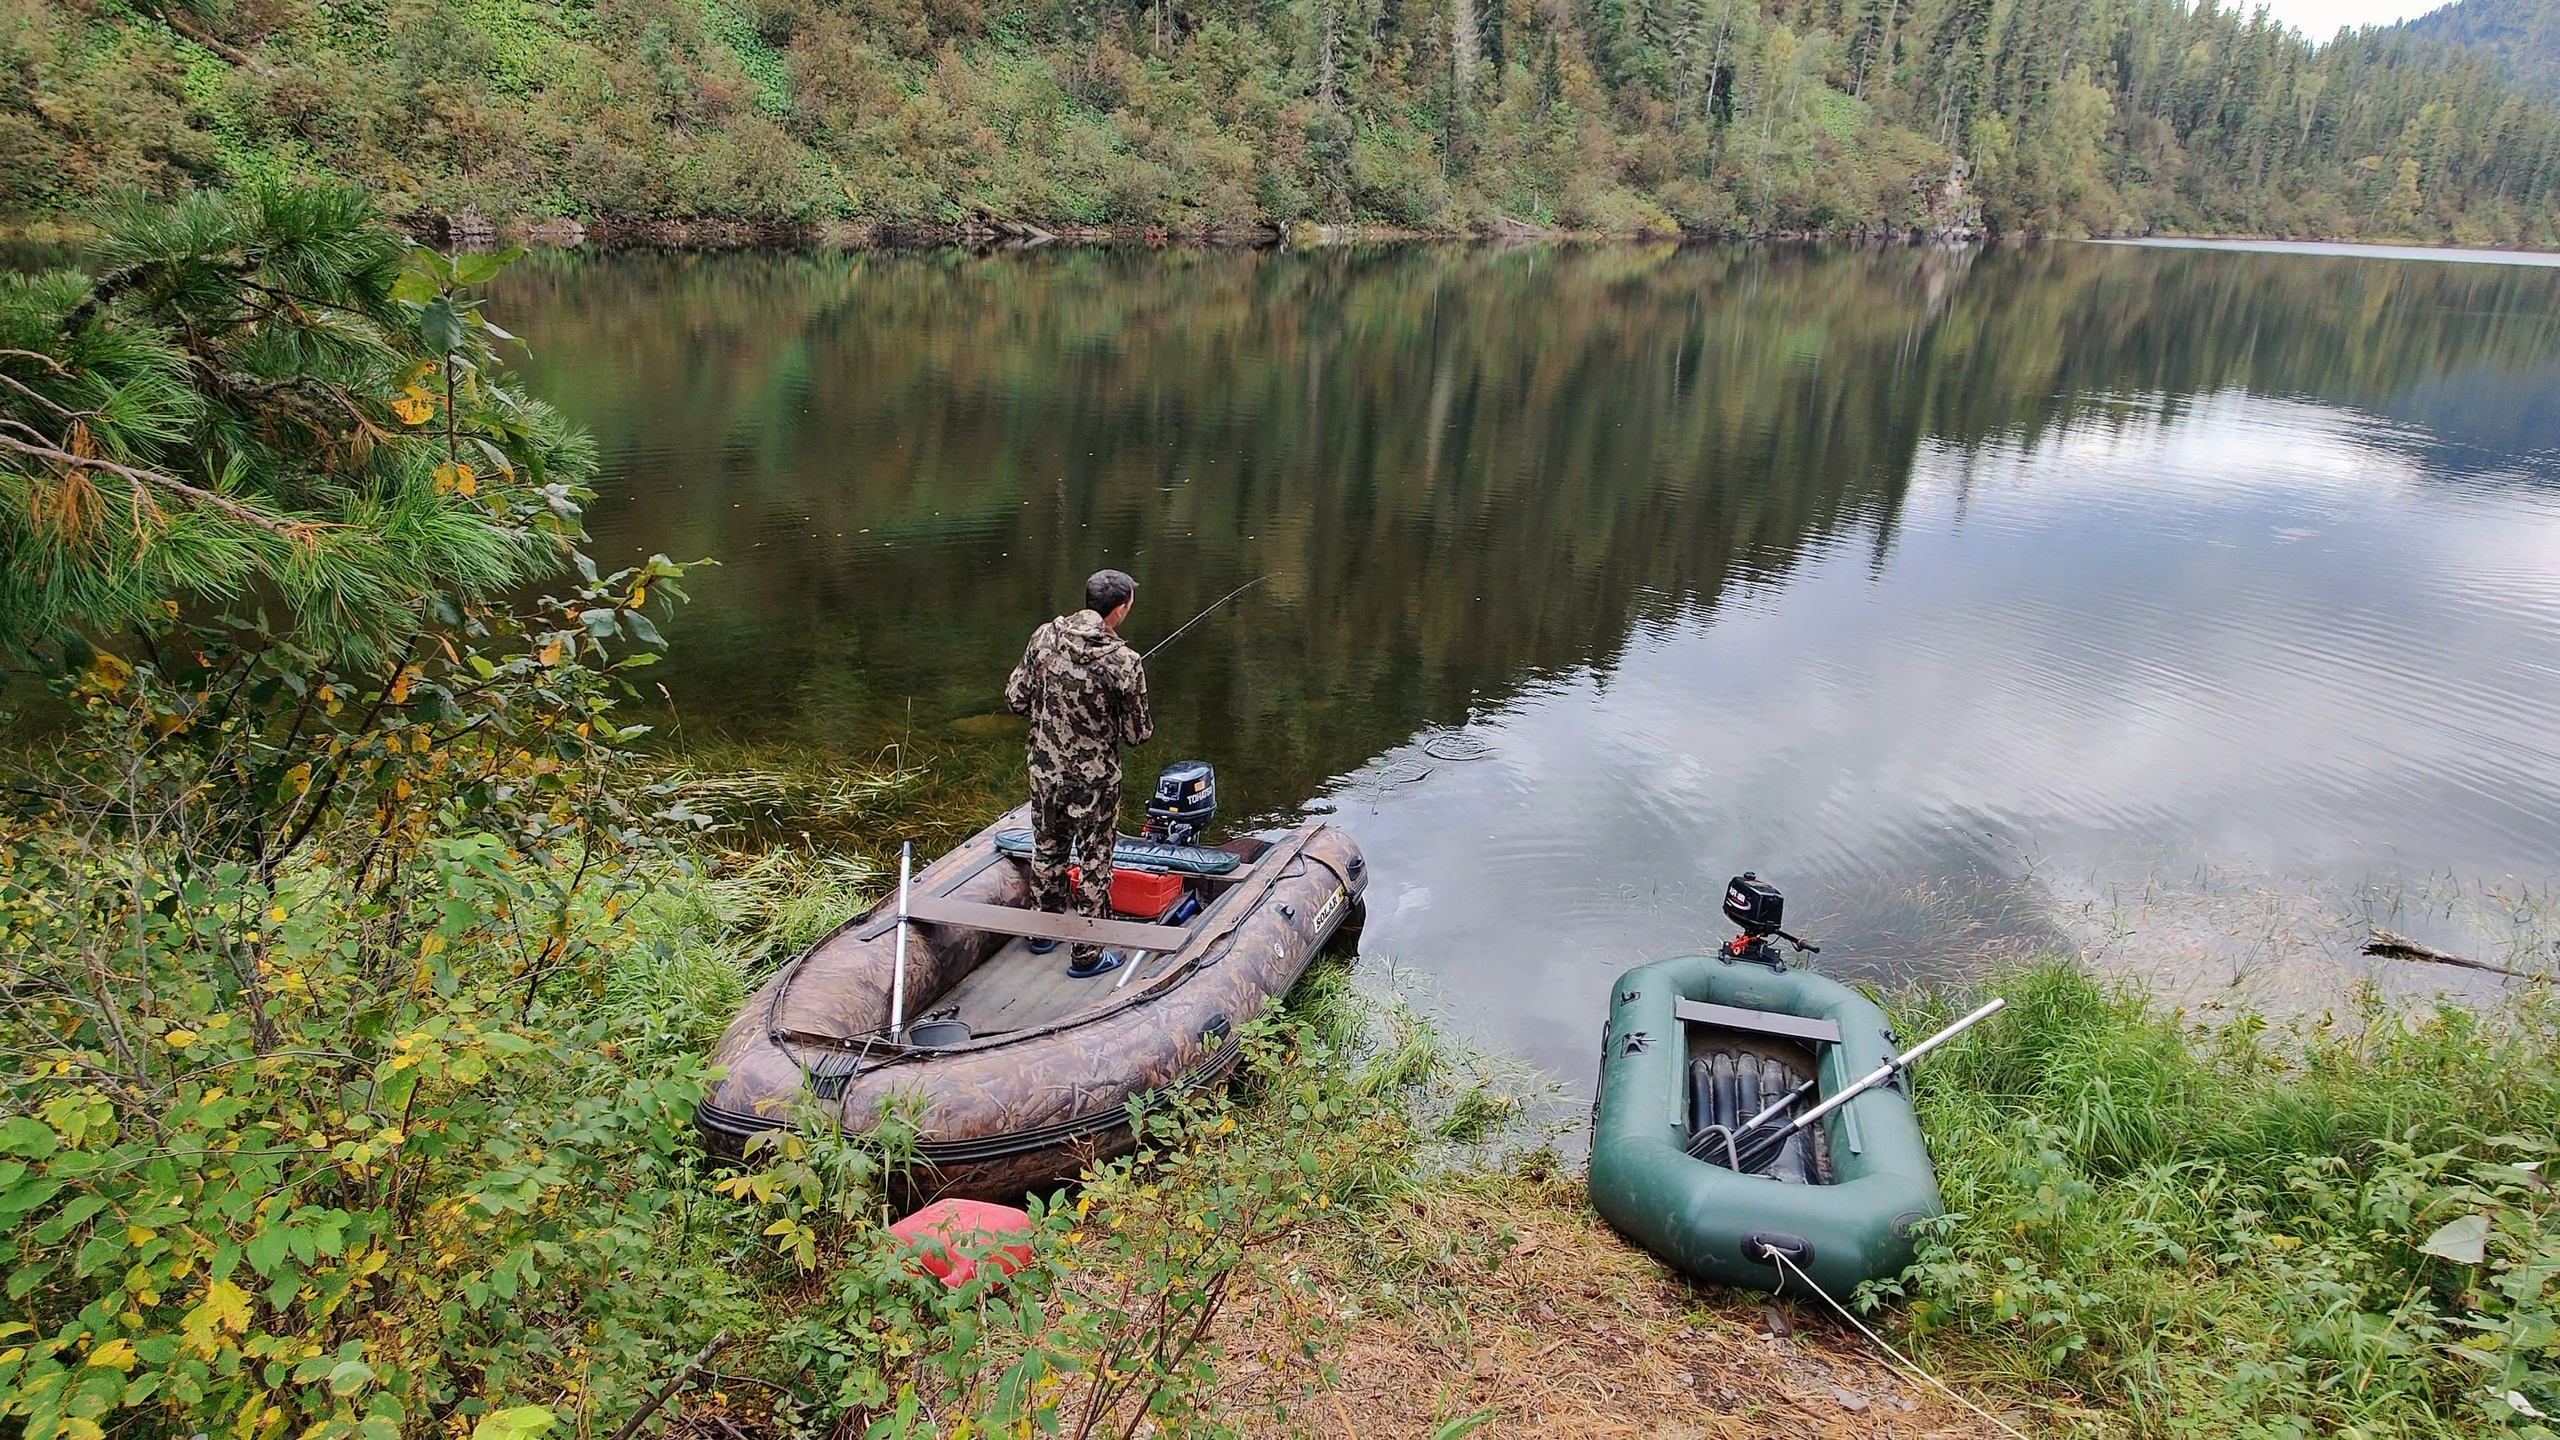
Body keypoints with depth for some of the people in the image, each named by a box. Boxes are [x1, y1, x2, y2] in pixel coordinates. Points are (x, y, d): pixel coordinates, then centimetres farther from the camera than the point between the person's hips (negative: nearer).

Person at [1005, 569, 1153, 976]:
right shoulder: (1123, 661, -22)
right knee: (1094, 865, 11)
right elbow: (1137, 733, -14)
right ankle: (1087, 954, 22)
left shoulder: (1044, 637, -9)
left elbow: (1016, 698, -1)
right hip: (1094, 780, -5)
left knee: (1047, 850, 23)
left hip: (1045, 771, 5)